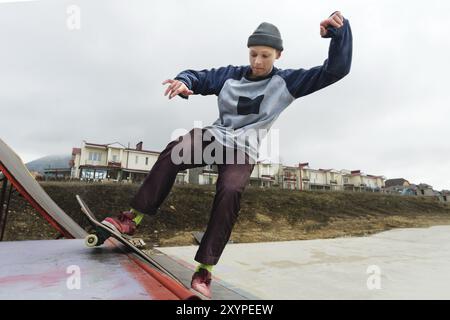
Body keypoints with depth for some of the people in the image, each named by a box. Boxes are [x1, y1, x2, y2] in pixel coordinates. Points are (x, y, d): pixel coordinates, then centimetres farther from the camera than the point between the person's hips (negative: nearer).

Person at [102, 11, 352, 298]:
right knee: (173, 153, -28)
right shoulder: (230, 75, 8)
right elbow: (199, 77, 9)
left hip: (243, 152, -2)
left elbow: (336, 70, -3)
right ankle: (132, 220, -23)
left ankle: (204, 270, -24)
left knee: (230, 192, -33)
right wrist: (184, 82, -16)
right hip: (214, 136, 3)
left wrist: (340, 30, -20)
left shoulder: (286, 82, 1)